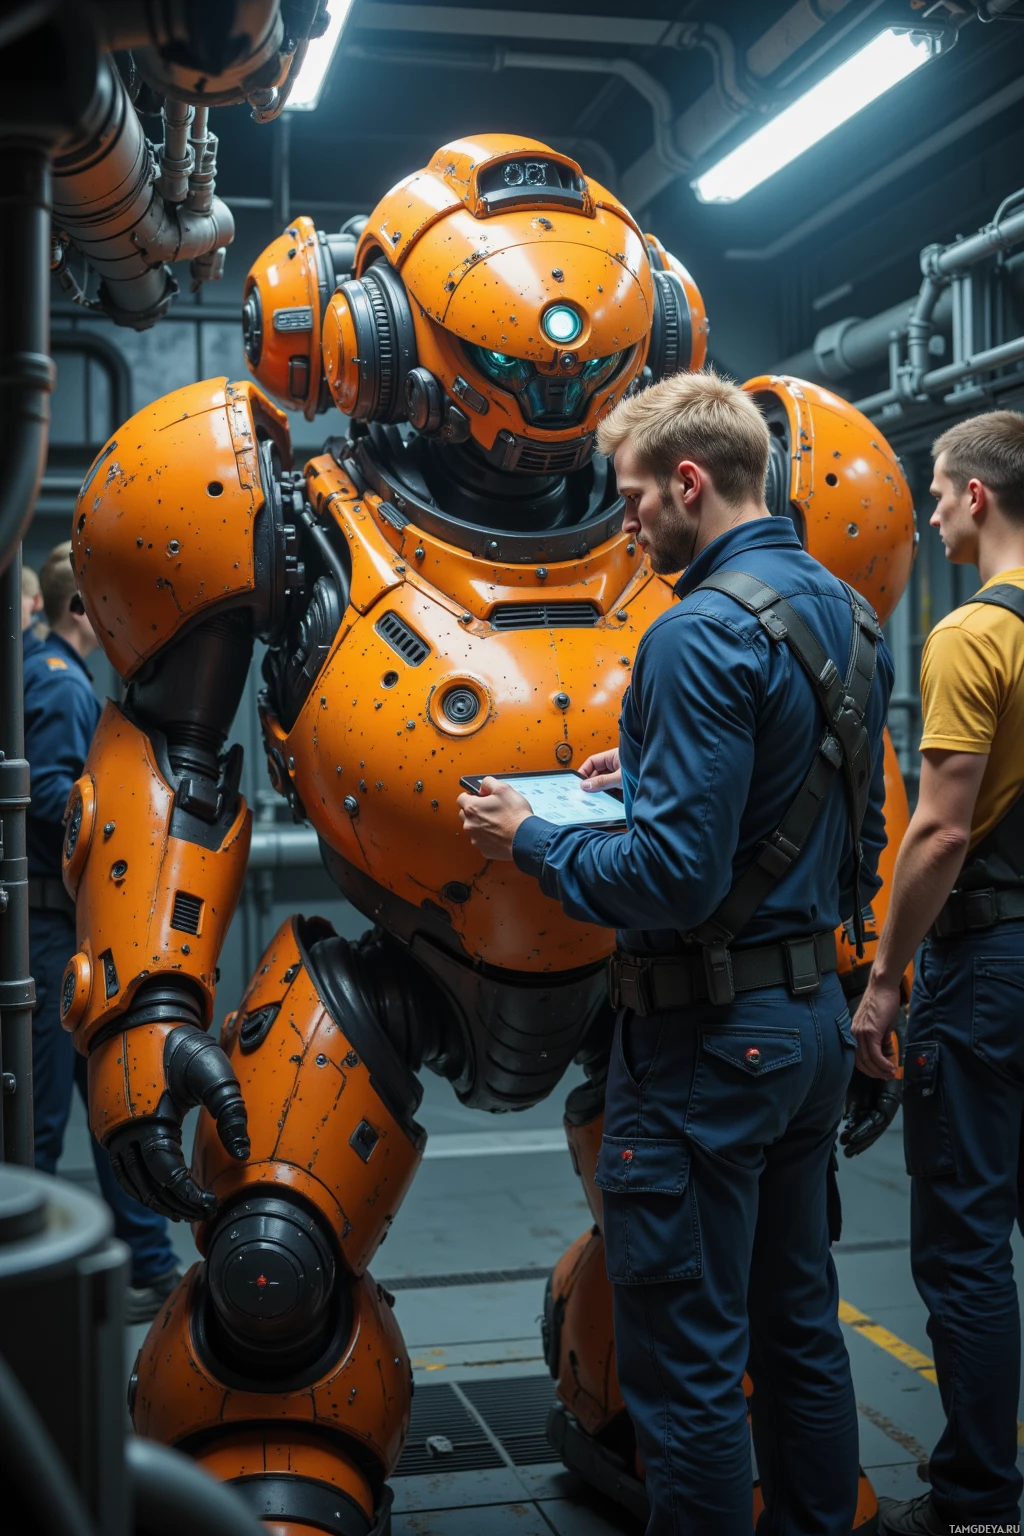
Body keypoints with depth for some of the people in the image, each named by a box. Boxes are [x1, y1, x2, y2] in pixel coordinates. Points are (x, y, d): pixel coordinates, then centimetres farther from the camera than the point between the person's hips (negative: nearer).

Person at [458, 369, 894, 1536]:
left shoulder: (703, 634, -20)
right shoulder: (843, 615, 9)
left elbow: (673, 877, -25)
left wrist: (531, 840, -10)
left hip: (706, 1038, -10)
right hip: (813, 1013, 10)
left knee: (686, 1364, 2)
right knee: (798, 1326, 20)